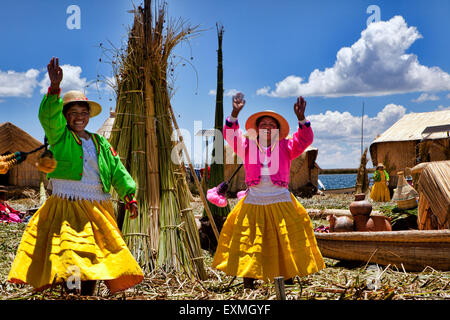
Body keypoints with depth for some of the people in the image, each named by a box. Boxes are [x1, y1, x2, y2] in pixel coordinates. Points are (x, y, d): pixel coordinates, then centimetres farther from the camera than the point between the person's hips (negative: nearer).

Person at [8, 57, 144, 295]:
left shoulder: (101, 143, 18)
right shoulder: (59, 136, 6)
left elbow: (117, 170, 16)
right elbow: (49, 116, -14)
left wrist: (129, 195, 3)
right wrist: (55, 87, -30)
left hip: (98, 210, 4)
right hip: (66, 207, -4)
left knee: (92, 260, 3)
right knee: (68, 259, -14)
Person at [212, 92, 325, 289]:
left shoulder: (285, 147, 8)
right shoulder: (248, 146, 9)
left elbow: (305, 139, -4)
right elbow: (230, 135, -4)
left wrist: (301, 118, -20)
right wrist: (235, 114, -19)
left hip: (281, 202, 0)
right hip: (253, 203, 0)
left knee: (288, 243, 0)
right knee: (249, 242, 1)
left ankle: (290, 277, 13)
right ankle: (248, 282, 11)